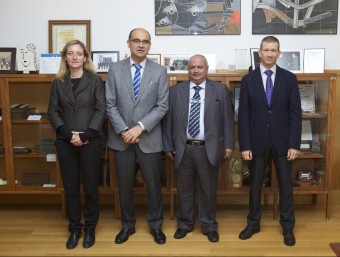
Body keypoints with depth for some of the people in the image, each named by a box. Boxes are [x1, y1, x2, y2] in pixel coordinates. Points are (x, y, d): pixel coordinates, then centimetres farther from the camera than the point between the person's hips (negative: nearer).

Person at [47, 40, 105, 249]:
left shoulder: (95, 80, 1)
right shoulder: (58, 82, 8)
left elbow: (101, 109, -6)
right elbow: (53, 111, 4)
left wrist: (85, 134, -14)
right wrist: (68, 134, -10)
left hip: (90, 141, -2)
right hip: (65, 142, 2)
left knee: (91, 186, 5)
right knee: (70, 187, 9)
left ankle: (90, 228, 21)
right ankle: (74, 229, 23)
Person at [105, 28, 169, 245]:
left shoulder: (160, 71, -1)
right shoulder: (115, 69, 1)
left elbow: (162, 106, -6)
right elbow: (110, 105, -1)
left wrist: (140, 127, -16)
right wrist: (124, 130, -12)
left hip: (150, 138, -1)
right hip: (122, 138, 1)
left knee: (154, 185, 10)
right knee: (125, 185, 12)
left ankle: (155, 225, 30)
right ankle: (128, 225, 31)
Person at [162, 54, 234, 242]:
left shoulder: (220, 90, 3)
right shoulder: (175, 91, 5)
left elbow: (227, 119, 3)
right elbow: (168, 120, 5)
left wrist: (228, 144, 0)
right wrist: (168, 146, 2)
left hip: (209, 149, -1)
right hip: (183, 149, 1)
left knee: (209, 190, 10)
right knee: (184, 190, 12)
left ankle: (209, 226, 26)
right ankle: (185, 224, 30)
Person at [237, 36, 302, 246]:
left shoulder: (289, 78, 1)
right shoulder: (248, 80, 1)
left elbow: (295, 113, -1)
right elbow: (243, 115, -2)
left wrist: (294, 144, -8)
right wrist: (245, 145, -8)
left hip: (282, 141, 0)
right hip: (258, 141, 0)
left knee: (286, 185, 9)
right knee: (255, 184, 11)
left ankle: (288, 227, 25)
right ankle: (253, 223, 28)